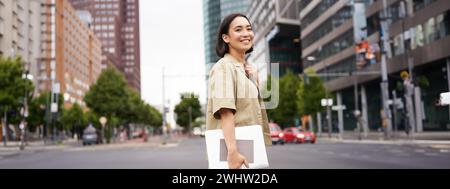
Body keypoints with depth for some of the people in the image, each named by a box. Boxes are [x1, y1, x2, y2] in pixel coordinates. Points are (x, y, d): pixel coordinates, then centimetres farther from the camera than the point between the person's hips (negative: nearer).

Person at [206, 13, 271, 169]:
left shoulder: (249, 69, 15)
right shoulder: (223, 67, -12)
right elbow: (225, 112, -26)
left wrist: (254, 79, 7)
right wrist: (232, 151, -36)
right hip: (233, 148, -8)